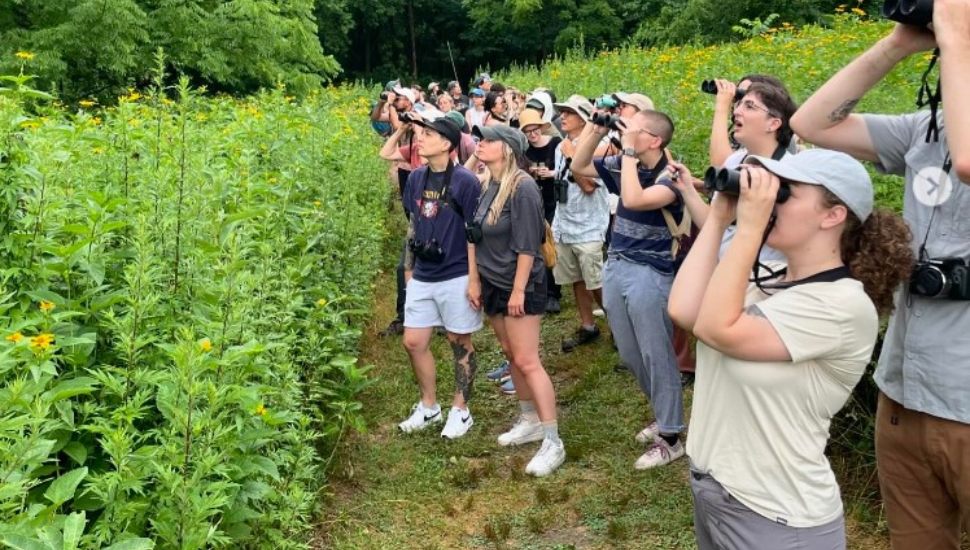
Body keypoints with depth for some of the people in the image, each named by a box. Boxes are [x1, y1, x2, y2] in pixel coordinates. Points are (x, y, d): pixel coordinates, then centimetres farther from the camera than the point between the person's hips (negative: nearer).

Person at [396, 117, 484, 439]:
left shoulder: (465, 182, -13)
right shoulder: (416, 179, 5)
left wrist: (474, 279, -13)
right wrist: (409, 268, 15)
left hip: (456, 277, -6)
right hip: (422, 277, 6)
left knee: (460, 344, 8)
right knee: (414, 342, 9)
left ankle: (460, 410, 24)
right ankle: (428, 406, 28)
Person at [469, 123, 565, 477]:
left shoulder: (521, 187, -19)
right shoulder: (483, 185, 4)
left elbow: (527, 245, -20)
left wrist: (518, 290, -19)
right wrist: (475, 281, 10)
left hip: (521, 285, -8)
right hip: (492, 284, 8)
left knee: (527, 361, -8)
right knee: (511, 356, 15)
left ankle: (553, 442, -2)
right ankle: (530, 421, 30)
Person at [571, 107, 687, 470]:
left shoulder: (669, 176, -15)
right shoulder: (622, 165, 5)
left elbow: (634, 200, -31)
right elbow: (578, 167, 14)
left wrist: (629, 152, -22)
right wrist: (596, 129, 2)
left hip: (649, 273, -8)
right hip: (615, 267, 8)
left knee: (656, 356, 1)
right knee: (630, 356, 16)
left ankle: (670, 437, 13)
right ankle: (665, 415, 34)